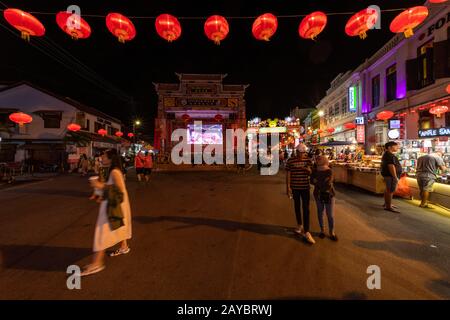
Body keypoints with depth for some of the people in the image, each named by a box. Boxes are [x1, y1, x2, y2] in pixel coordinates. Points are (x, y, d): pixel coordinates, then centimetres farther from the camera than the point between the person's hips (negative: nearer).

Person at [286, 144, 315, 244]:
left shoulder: (308, 160, 0)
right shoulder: (290, 160, -6)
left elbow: (311, 173, 4)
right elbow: (288, 174, -4)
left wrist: (308, 170, -20)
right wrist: (288, 187, -8)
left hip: (305, 187, 1)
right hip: (295, 187, 0)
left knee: (306, 209, -2)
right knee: (297, 207, 14)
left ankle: (306, 232, 3)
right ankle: (300, 225, 35)